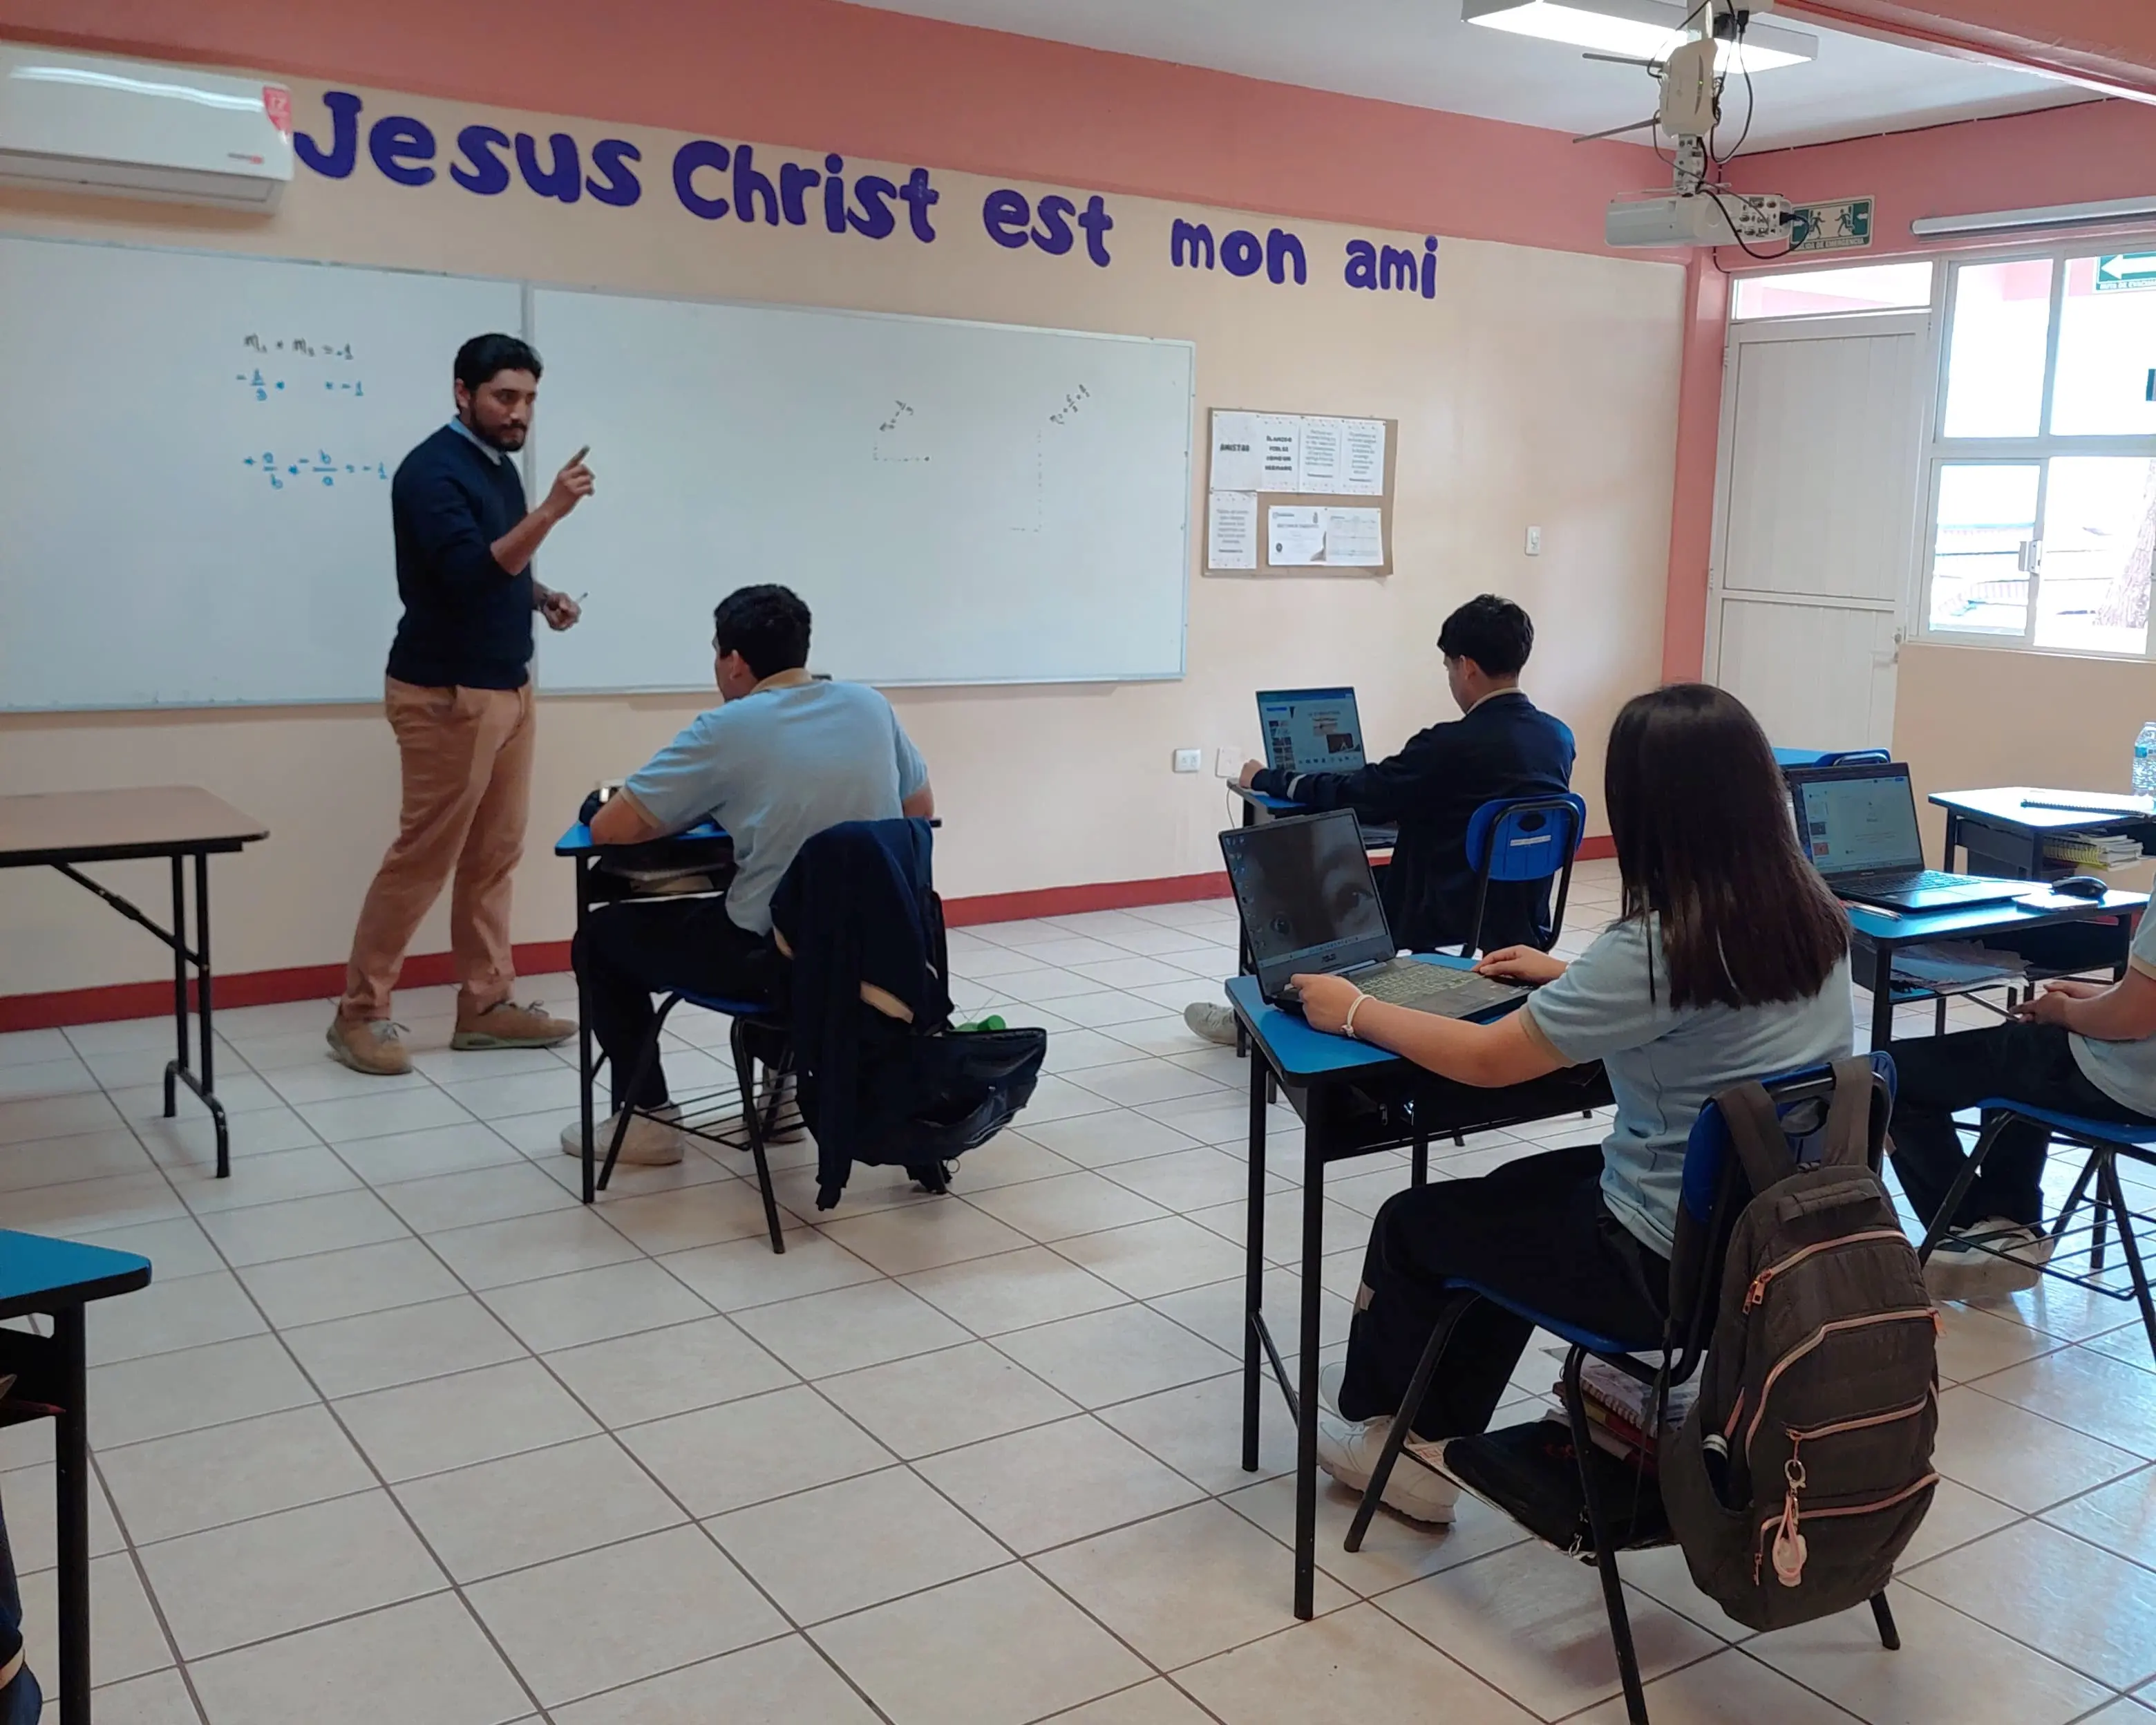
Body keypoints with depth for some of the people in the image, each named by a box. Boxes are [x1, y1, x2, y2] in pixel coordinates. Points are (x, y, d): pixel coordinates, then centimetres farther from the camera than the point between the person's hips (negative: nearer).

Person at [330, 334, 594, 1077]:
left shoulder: (499, 467, 14)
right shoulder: (432, 471, -14)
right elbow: (470, 571, -26)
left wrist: (542, 596, 6)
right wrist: (551, 511, -31)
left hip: (507, 687, 9)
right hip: (449, 695, -9)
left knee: (494, 855, 9)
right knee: (423, 856, -5)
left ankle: (486, 1004, 16)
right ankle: (359, 1014, 5)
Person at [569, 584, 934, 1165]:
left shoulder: (726, 730, -11)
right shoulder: (871, 706, 3)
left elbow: (608, 830, -10)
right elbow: (922, 811, 17)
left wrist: (690, 810, 9)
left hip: (774, 957, -6)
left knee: (601, 936, 17)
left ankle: (647, 1118, 20)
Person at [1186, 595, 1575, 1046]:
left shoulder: (1454, 745, -22)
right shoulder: (1560, 738, 0)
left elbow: (1351, 795, -13)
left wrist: (1266, 779, 3)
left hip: (1450, 934, -8)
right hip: (1526, 933, 8)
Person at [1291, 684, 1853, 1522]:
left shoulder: (1655, 948, -27)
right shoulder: (1813, 917, -4)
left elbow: (1487, 1059, -18)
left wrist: (1354, 1010, -5)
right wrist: (1567, 978, 19)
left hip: (1673, 1265, -8)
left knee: (1412, 1223, 14)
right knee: (1511, 1197, 27)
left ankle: (1375, 1425, 40)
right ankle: (1431, 1447, 35)